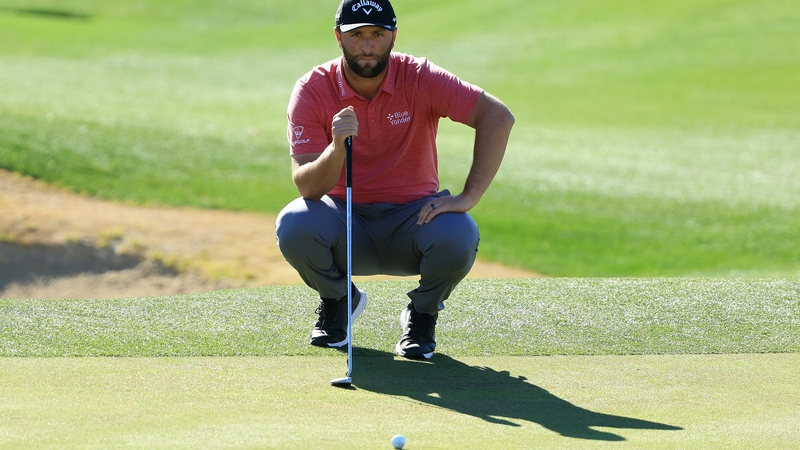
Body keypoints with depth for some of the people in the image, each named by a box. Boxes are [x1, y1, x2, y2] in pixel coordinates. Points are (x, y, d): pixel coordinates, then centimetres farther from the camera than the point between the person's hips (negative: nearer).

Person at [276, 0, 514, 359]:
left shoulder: (420, 79, -12)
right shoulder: (312, 91, -11)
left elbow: (498, 117, -21)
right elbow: (307, 187, -19)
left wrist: (468, 197, -28)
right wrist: (336, 149, -41)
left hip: (412, 216, -1)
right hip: (345, 220, 1)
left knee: (458, 236, -33)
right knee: (293, 225, -31)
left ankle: (422, 315, 3)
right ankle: (338, 300, 5)